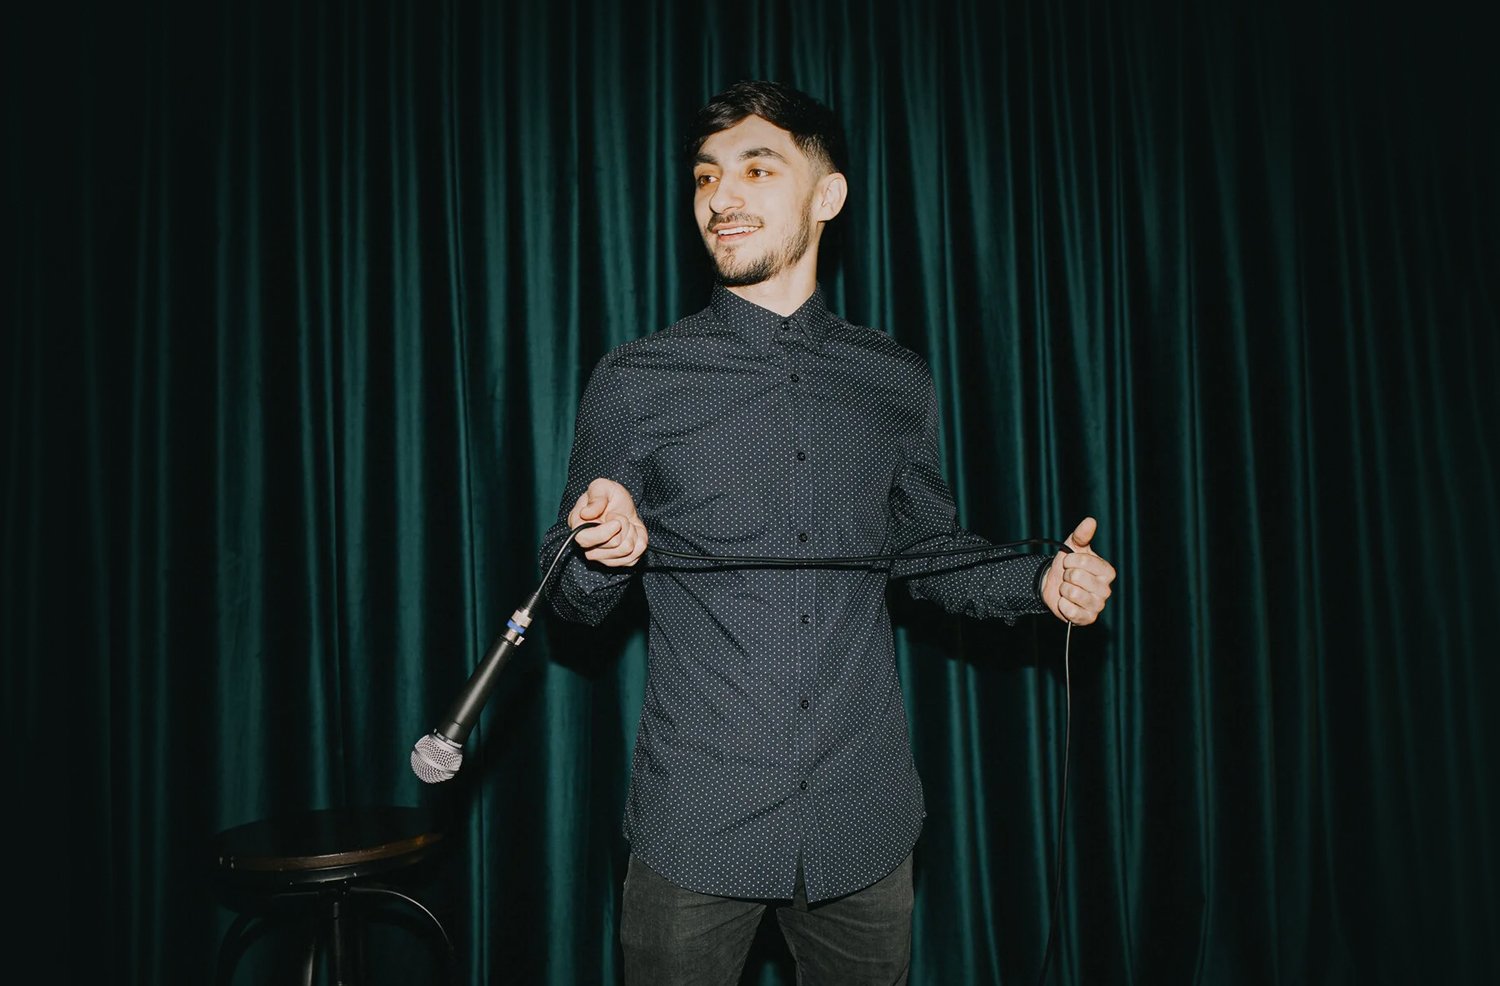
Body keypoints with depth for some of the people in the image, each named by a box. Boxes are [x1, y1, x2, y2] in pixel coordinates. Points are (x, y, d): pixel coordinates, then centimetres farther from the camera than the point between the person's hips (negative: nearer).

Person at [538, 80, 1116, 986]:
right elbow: (575, 599, 0)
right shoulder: (635, 383, -3)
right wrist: (603, 553, -21)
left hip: (864, 818, 3)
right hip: (698, 822, -2)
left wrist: (1041, 579, -3)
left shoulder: (897, 382, 4)